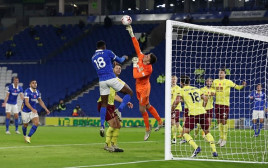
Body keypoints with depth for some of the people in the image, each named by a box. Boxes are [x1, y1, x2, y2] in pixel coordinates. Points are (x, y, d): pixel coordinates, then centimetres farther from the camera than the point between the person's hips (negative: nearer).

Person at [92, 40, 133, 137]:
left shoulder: (93, 58, 15)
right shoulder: (107, 52, 2)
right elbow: (119, 61, 12)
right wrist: (124, 57, 35)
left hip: (102, 81, 5)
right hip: (111, 79, -5)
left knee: (104, 103, 12)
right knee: (129, 93, 9)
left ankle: (102, 126, 1)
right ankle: (119, 110, -10)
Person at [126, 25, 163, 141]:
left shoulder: (148, 69, -28)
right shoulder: (141, 57, -10)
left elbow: (136, 75, -30)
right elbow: (137, 46, -5)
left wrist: (135, 64, -21)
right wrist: (131, 34, -9)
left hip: (144, 88, -8)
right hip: (139, 87, 8)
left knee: (142, 109, 1)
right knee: (147, 106, 17)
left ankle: (147, 129, 17)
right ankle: (159, 122, 29)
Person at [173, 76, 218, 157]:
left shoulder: (182, 90, 7)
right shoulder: (196, 89, 21)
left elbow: (177, 101, -3)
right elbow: (205, 98, 16)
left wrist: (171, 110, 9)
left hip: (193, 114, -5)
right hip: (203, 112, 5)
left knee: (185, 133, 3)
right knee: (207, 132, 21)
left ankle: (196, 147, -19)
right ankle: (214, 151, 10)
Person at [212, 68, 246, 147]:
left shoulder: (228, 82, -5)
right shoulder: (215, 81, 9)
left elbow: (237, 87, -9)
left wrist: (243, 85, -26)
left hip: (225, 104, -5)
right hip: (217, 103, 5)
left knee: (224, 121, -4)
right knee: (219, 121, 9)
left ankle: (224, 139, 3)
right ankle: (221, 138, 21)